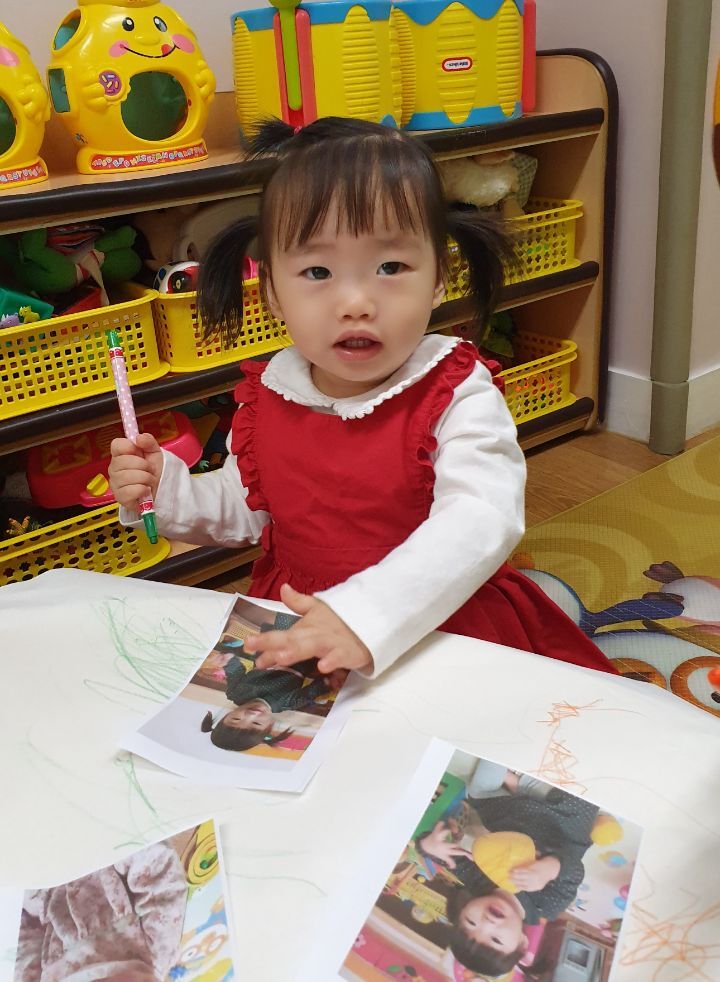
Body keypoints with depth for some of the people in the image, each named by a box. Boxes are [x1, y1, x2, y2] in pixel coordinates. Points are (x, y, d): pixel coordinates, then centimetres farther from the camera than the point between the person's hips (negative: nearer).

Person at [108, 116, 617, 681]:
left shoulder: (458, 396, -17)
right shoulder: (268, 397, -2)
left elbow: (481, 523, -33)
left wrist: (365, 615, -45)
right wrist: (166, 489, -3)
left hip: (444, 631, -1)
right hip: (295, 631, 2)